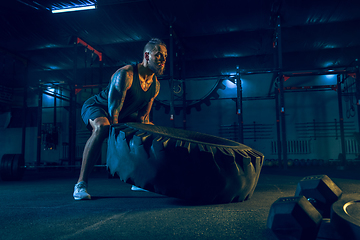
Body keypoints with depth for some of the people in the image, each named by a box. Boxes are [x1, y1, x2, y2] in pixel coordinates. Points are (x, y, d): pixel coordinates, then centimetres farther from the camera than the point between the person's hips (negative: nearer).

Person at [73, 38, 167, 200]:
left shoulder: (155, 85, -6)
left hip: (122, 114, 8)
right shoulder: (125, 74, -29)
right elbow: (113, 110, -33)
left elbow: (143, 116, -1)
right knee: (102, 127, -41)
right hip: (95, 108, -8)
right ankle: (81, 184, -36)